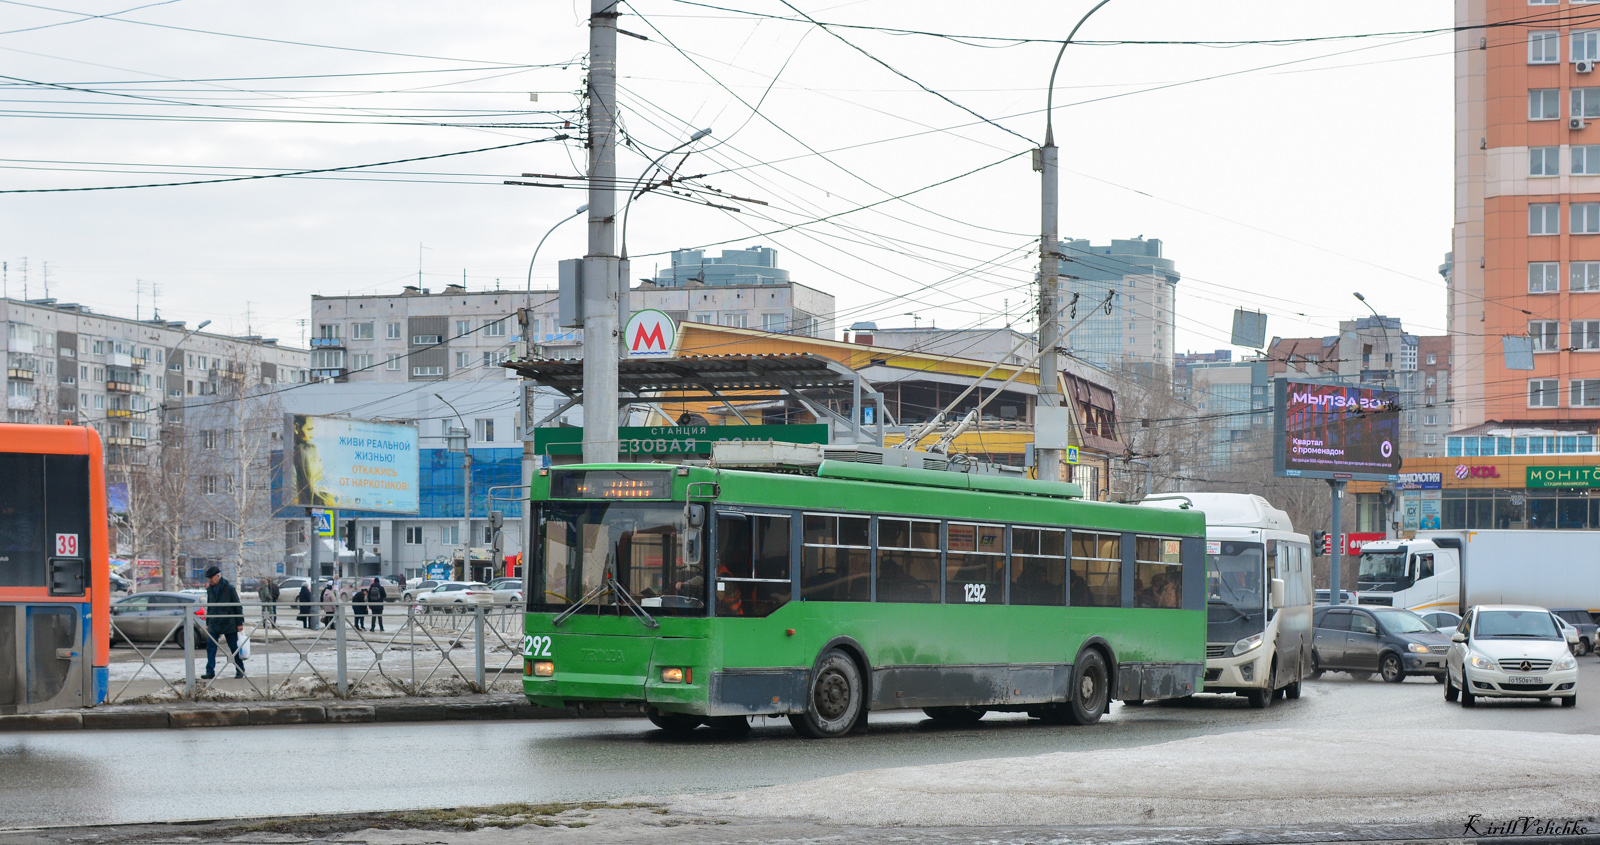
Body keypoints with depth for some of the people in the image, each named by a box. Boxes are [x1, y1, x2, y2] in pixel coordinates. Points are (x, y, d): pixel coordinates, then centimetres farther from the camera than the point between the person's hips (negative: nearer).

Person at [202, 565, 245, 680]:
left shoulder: (229, 588, -9)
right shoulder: (210, 589, 6)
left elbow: (237, 605, -5)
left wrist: (240, 623, -6)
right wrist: (207, 623, 15)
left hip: (229, 624, -4)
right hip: (214, 625, 4)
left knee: (234, 648, 5)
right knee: (210, 647, -6)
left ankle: (240, 671, 17)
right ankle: (210, 672, -4)